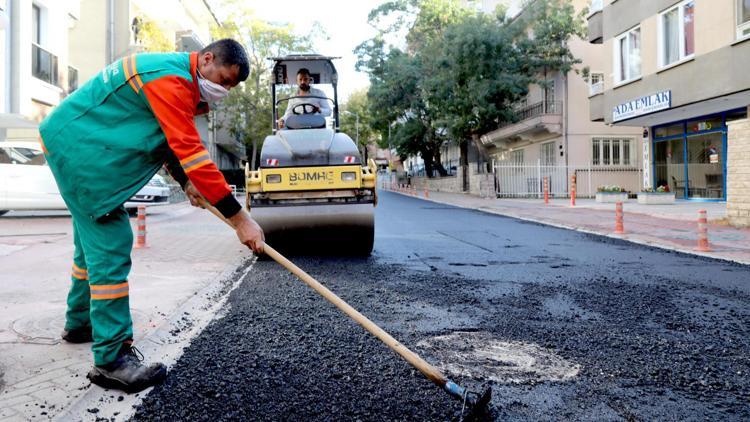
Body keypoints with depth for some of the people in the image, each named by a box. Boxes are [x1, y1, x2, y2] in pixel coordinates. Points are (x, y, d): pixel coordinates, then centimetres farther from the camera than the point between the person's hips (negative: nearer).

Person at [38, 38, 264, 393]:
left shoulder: (178, 77, 9)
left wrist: (186, 183, 11)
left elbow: (168, 138, 21)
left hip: (75, 143, 11)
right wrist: (239, 219, -32)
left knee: (94, 241, 20)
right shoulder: (171, 78, -24)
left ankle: (80, 323, 37)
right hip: (79, 147, -11)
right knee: (110, 246, -14)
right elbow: (192, 153, -32)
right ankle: (111, 359, -11)